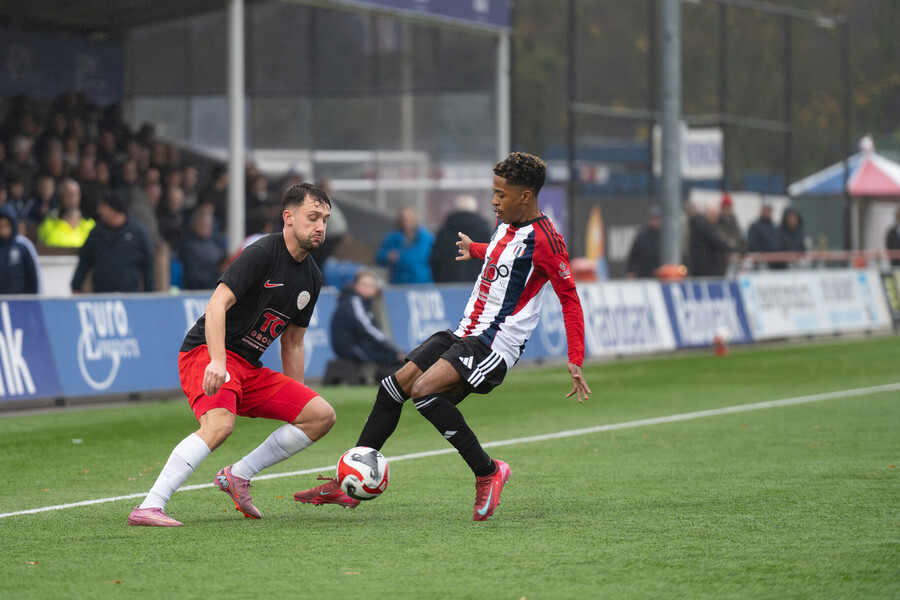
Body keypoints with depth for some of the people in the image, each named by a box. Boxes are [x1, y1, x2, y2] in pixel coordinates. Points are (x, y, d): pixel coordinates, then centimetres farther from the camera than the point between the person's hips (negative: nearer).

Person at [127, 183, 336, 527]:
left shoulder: (312, 278, 13)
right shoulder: (262, 254, -13)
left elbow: (292, 343, 22)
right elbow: (217, 306, -22)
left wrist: (294, 404, 20)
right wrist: (218, 362, -35)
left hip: (250, 369, 8)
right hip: (206, 353, -8)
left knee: (321, 415, -2)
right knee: (219, 424, -35)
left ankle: (239, 475, 3)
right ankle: (149, 508, -35)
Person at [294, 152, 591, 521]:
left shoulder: (543, 239, -16)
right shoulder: (506, 222, 11)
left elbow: (569, 298, -14)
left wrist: (575, 361, -19)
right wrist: (475, 251, 51)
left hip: (494, 345, -9)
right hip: (465, 333, 9)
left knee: (424, 391, -27)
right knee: (393, 388, 4)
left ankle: (487, 472, -15)